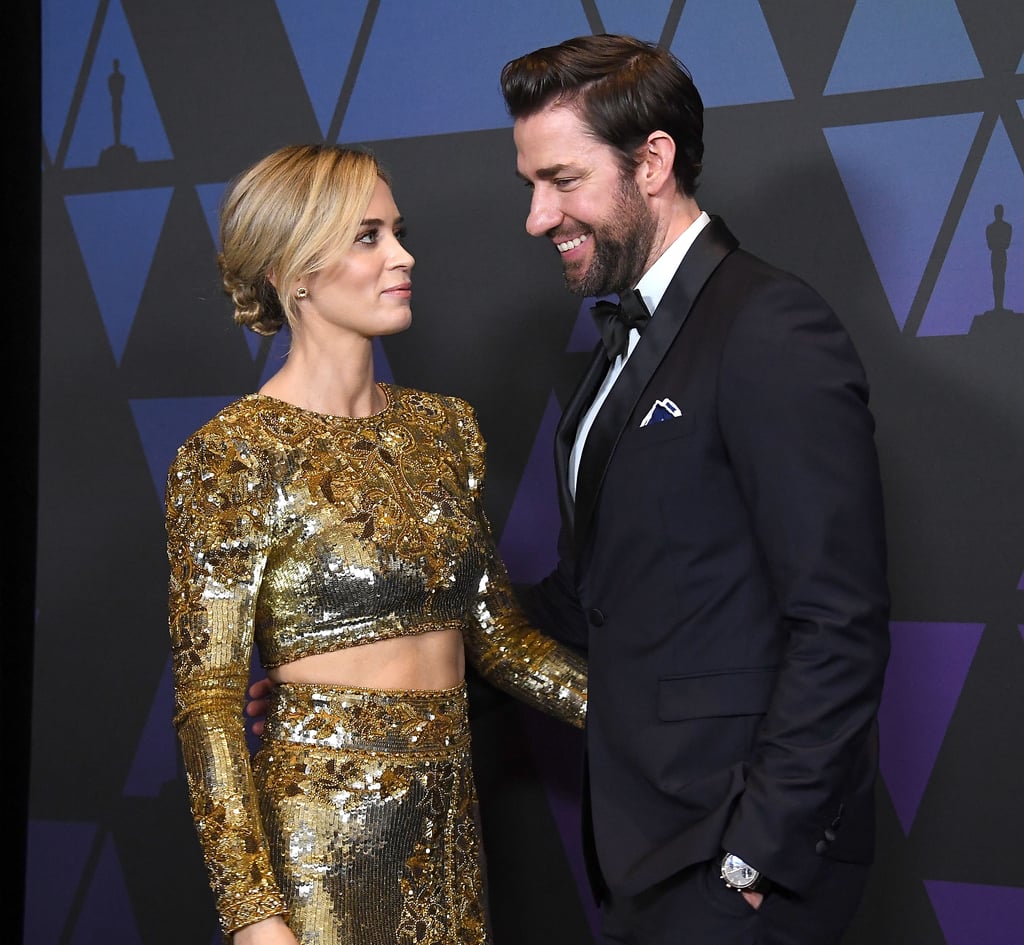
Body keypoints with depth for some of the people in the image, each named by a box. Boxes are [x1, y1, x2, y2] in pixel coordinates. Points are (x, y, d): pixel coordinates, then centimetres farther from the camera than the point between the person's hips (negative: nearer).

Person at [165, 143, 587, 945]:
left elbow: (497, 635, 12)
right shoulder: (234, 457, -11)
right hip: (320, 837, -6)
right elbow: (208, 702, -12)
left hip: (449, 824, 6)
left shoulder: (445, 427, 8)